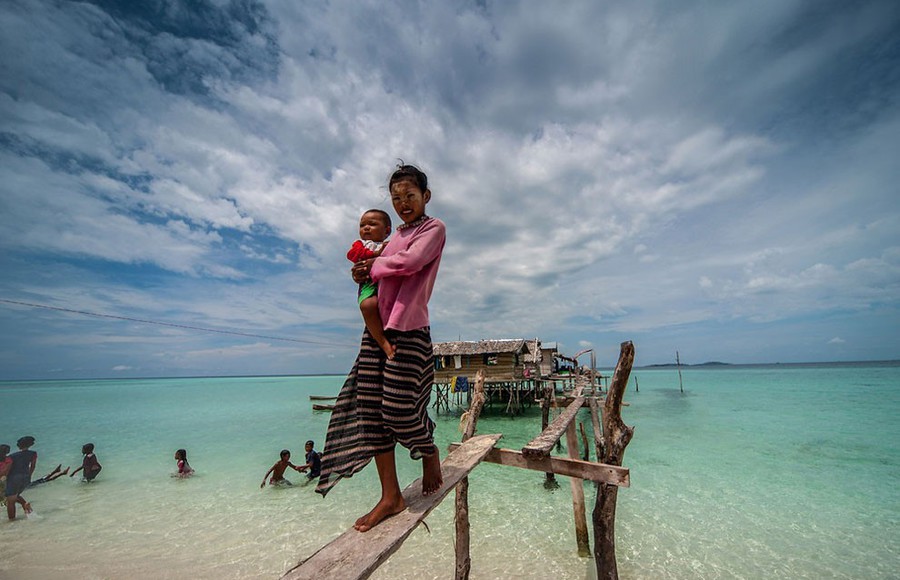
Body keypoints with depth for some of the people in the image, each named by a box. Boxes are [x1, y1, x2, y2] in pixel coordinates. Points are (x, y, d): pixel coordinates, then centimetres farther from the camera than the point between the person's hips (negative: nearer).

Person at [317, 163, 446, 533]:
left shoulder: (434, 228, 3)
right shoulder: (395, 235, 23)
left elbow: (411, 262, -15)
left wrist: (373, 267, 0)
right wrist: (364, 273, 1)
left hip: (408, 328, -7)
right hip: (376, 326, 7)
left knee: (400, 408, -6)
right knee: (370, 408, 3)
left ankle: (431, 454, 29)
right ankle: (390, 496, 15)